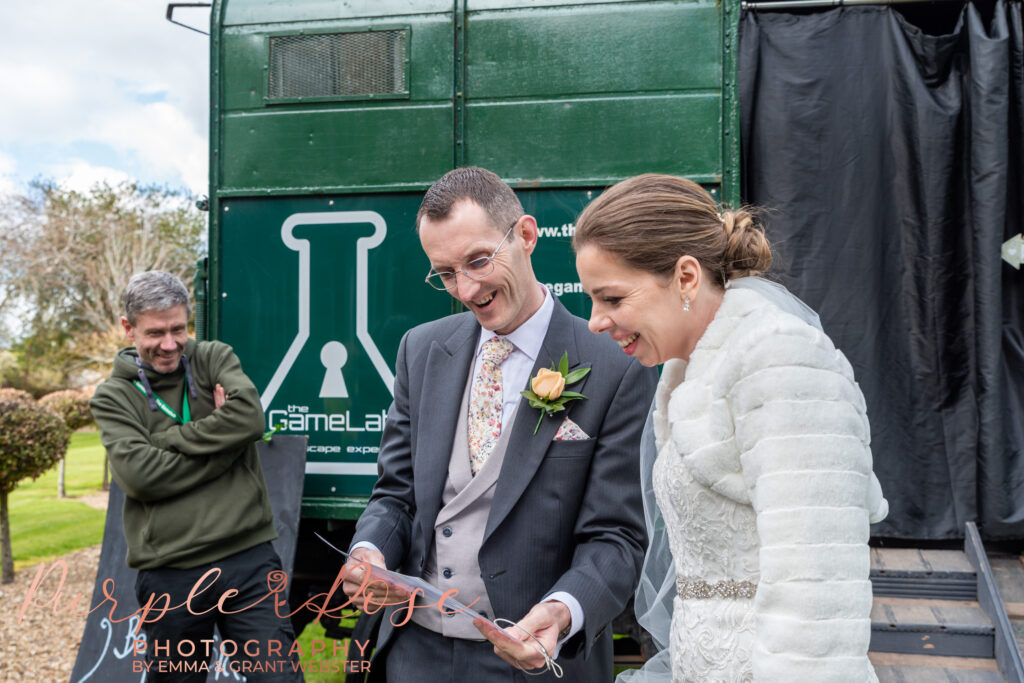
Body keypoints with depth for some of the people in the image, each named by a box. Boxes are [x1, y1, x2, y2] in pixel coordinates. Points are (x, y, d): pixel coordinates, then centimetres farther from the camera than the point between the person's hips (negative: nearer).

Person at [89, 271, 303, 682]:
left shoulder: (215, 359, 6)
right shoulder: (113, 397, 3)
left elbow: (249, 418, -14)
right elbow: (139, 474, -13)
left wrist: (166, 440, -9)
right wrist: (220, 440, -10)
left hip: (247, 559, 0)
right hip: (170, 576, 0)